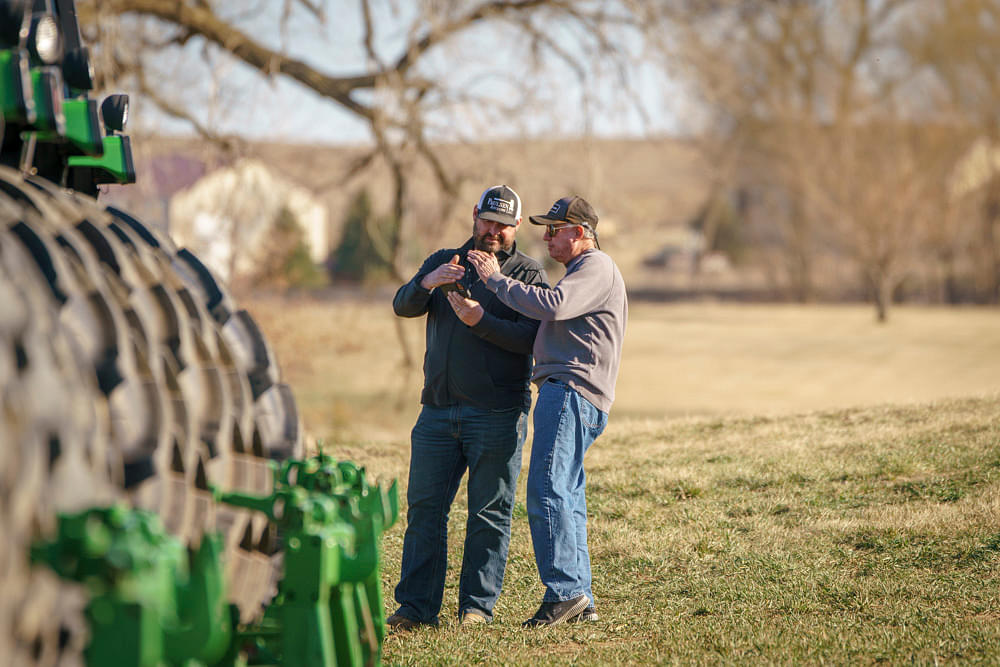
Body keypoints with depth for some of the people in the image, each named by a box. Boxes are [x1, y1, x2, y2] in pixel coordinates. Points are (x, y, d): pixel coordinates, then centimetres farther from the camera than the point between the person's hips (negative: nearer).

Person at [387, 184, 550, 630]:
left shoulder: (528, 274, 4)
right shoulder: (443, 262, 17)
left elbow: (531, 338, -9)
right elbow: (402, 306, 3)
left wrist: (480, 321, -21)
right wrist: (426, 285, -17)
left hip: (497, 413, -4)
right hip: (438, 408, 4)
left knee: (490, 513, -2)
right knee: (424, 506, 1)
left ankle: (478, 606, 3)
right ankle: (416, 606, 4)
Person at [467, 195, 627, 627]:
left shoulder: (597, 267, -4)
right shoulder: (584, 271, 30)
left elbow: (550, 306, -20)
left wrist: (496, 279, -13)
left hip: (573, 393, -11)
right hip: (560, 392, 11)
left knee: (547, 489, -18)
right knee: (565, 495, 6)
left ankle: (564, 589, -22)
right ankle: (580, 599, 5)